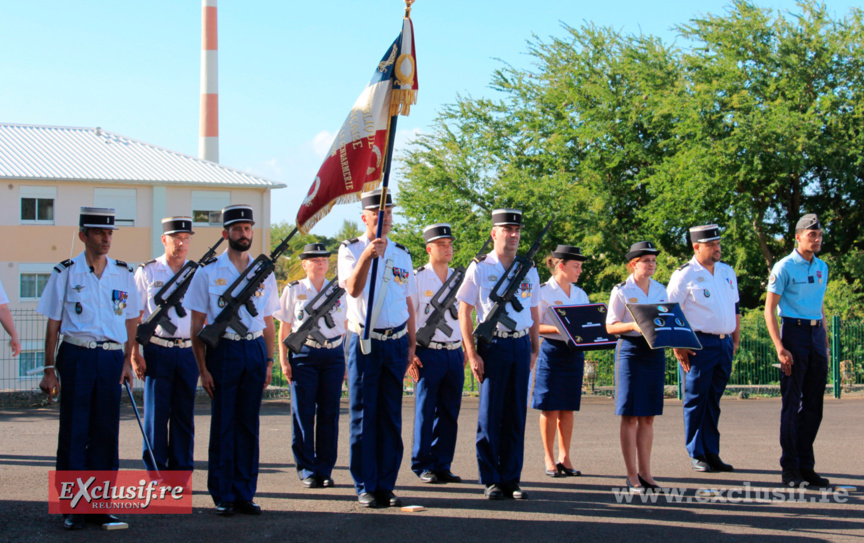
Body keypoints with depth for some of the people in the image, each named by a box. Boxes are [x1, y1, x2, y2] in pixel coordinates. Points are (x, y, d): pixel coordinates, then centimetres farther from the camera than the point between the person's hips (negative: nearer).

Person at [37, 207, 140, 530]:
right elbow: (53, 324, 2)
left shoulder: (123, 274, 9)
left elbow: (131, 321, 15)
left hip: (111, 359, 3)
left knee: (106, 434, 5)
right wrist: (50, 369, -1)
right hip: (77, 357, -3)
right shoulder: (66, 273, 1)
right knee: (73, 433, 0)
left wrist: (127, 361, 5)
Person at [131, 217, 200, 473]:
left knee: (184, 414, 6)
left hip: (189, 353, 3)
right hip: (158, 352, -3)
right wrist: (134, 353, -7)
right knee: (156, 414, -1)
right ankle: (156, 474, 7)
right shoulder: (147, 272, 2)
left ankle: (181, 472, 13)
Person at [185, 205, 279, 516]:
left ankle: (245, 493, 13)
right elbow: (197, 326, 0)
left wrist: (269, 361, 6)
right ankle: (222, 496, 7)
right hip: (223, 350, -3)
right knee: (223, 425, 0)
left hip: (255, 351, 3)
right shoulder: (208, 273, 0)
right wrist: (203, 368, -6)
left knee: (249, 425, 6)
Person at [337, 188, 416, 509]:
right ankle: (365, 488, 4)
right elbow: (353, 289, -16)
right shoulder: (351, 250, 1)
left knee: (391, 418, 6)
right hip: (365, 341, -4)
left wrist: (411, 344, 11)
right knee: (364, 417, -2)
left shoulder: (402, 254, 13)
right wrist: (367, 256, -31)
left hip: (396, 343, 4)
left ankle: (386, 485, 12)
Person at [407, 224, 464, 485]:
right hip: (428, 353, -5)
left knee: (450, 413, 5)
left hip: (454, 354, 5)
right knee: (425, 412, -1)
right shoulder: (417, 278, -2)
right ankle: (423, 466, 7)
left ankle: (442, 465, 12)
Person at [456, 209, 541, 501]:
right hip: (492, 345, -4)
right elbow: (464, 313, -1)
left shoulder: (529, 271, 12)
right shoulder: (479, 269, 0)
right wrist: (472, 354, -8)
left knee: (516, 415, 5)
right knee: (490, 414, -1)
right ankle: (491, 480, 6)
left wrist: (534, 350, 9)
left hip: (520, 346, 4)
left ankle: (511, 479, 12)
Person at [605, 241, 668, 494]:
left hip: (655, 351, 5)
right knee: (631, 416, -3)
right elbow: (610, 327, -5)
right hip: (630, 350, -5)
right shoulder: (621, 291, -3)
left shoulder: (660, 290, 12)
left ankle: (645, 472, 13)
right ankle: (632, 475, 2)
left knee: (648, 416, 7)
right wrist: (634, 326, -21)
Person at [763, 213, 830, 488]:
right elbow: (769, 310, -8)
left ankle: (806, 466, 14)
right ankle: (790, 468, 2)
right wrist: (780, 349, -16)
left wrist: (825, 342, 16)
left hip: (817, 334, 6)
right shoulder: (784, 267, -7)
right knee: (792, 402, -3)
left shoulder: (822, 267, 13)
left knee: (813, 404, 7)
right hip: (794, 332, -6)